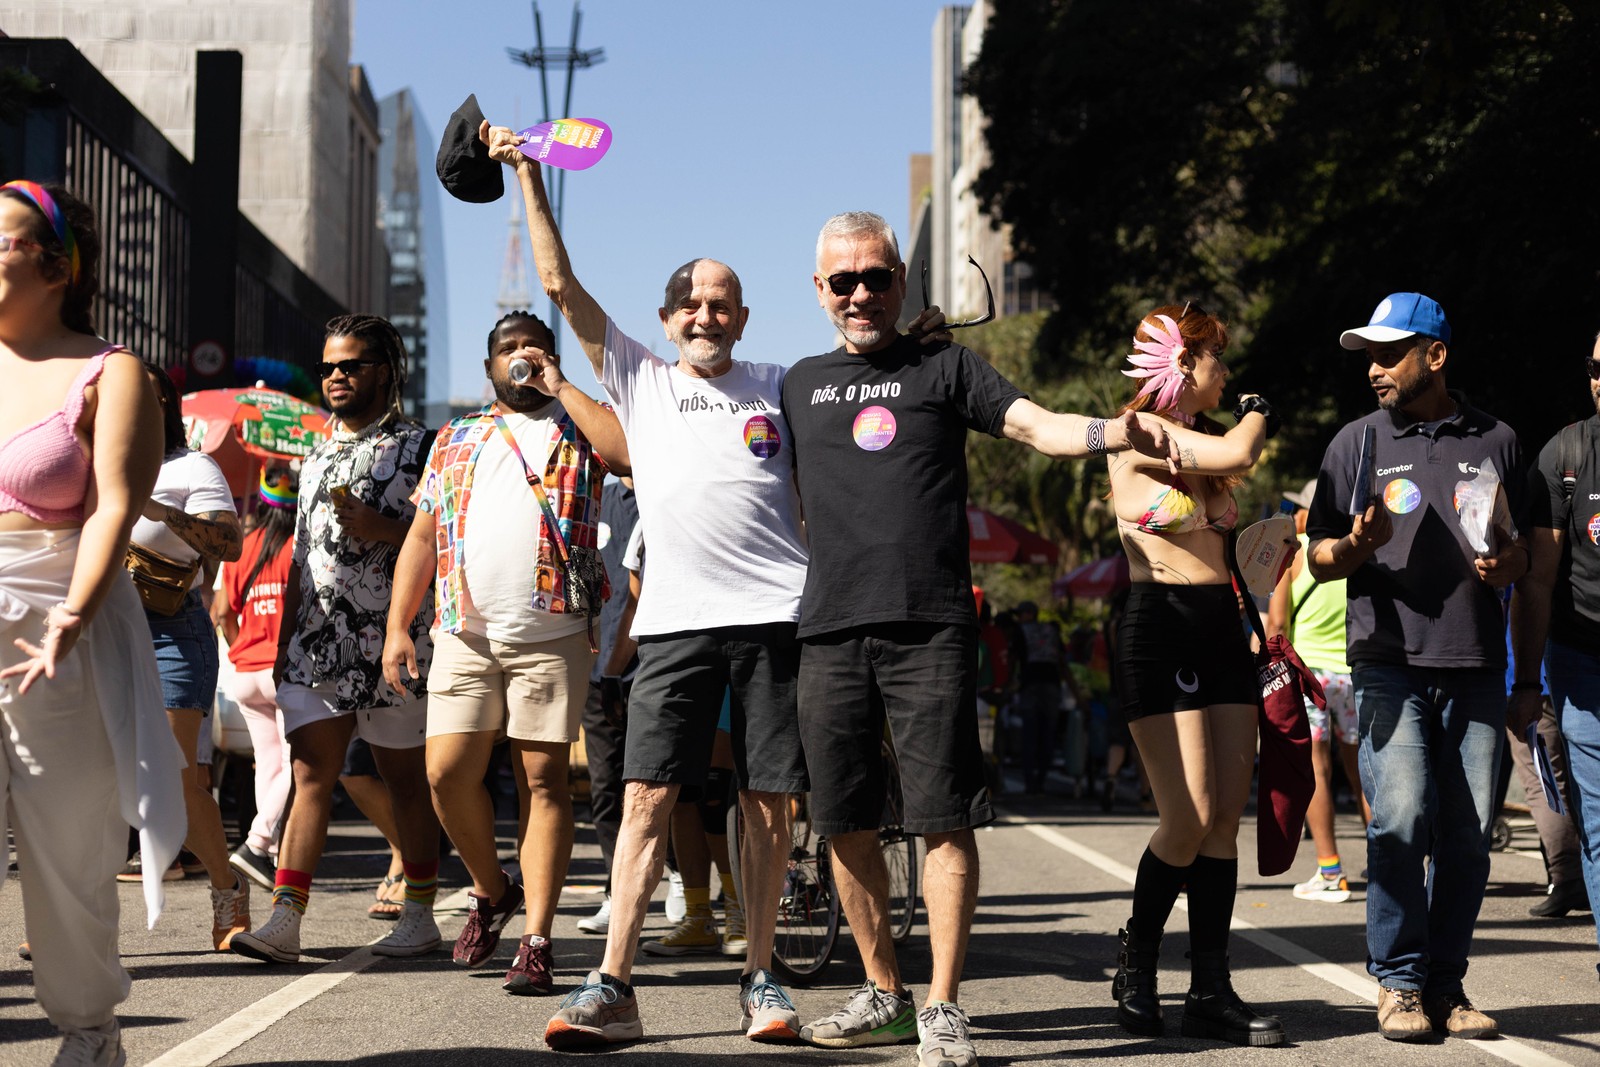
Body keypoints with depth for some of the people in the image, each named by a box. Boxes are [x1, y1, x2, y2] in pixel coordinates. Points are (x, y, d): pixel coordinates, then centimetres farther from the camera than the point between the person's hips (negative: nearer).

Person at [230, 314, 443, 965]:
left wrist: (379, 528, -18)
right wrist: (285, 638, 18)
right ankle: (284, 921, -7)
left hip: (391, 642, -5)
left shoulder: (418, 447, 1)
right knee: (309, 775, -3)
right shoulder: (316, 459, 20)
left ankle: (420, 915, 14)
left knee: (405, 781, 4)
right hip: (317, 643, 5)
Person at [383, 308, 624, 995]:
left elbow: (631, 450, -14)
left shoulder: (577, 429, 10)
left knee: (542, 778, -3)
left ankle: (537, 940, -1)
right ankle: (490, 889, 22)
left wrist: (558, 387, -6)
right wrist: (397, 626, 7)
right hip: (465, 634, 3)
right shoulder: (455, 440, 20)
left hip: (552, 634, -3)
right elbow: (421, 538, 17)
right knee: (447, 773, -4)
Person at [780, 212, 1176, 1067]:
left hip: (931, 628, -3)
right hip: (829, 630, 4)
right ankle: (883, 994, 23)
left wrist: (1119, 432, -21)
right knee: (844, 824, 7)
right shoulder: (801, 385, 18)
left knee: (944, 819, -6)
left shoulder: (944, 368, 9)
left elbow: (1039, 426, -3)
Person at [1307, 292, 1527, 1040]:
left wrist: (1507, 565, -4)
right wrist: (1358, 545, -12)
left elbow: (1525, 551, 19)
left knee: (1467, 833, 0)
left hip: (1476, 666, 2)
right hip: (1390, 662, -2)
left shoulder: (1496, 441, 13)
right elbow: (1317, 558, 9)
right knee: (1401, 818, -12)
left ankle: (1446, 984, 10)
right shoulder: (1357, 442, 10)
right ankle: (1399, 983, -1)